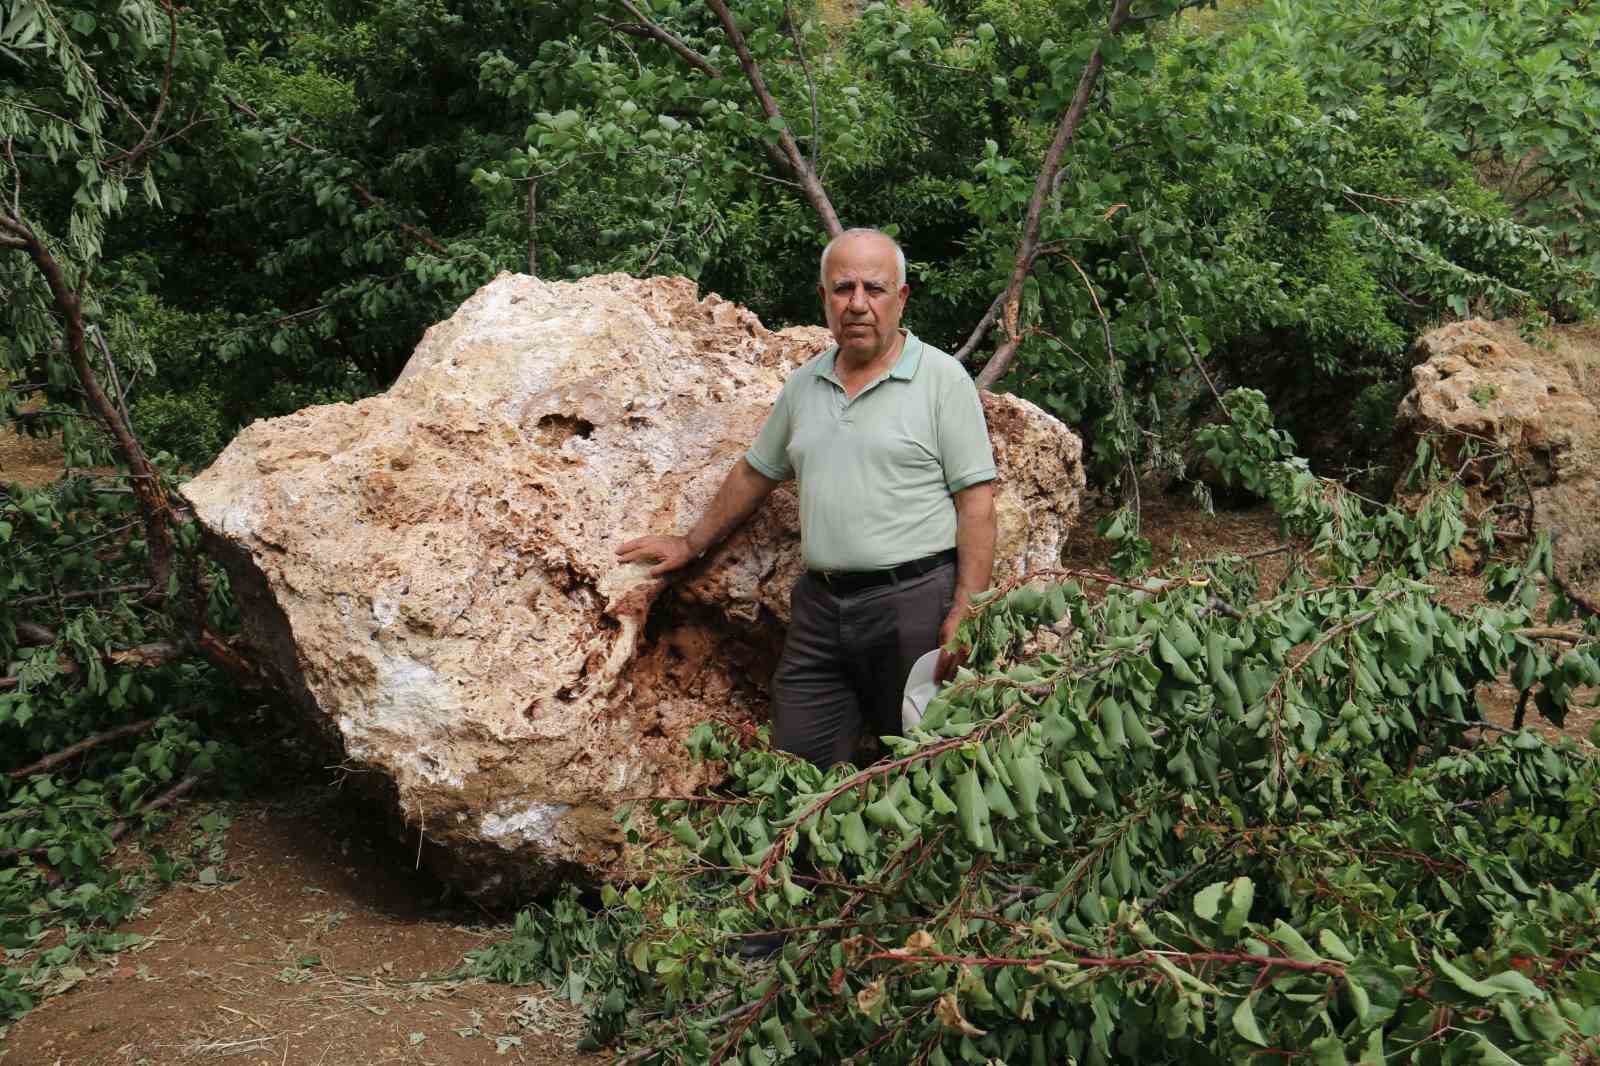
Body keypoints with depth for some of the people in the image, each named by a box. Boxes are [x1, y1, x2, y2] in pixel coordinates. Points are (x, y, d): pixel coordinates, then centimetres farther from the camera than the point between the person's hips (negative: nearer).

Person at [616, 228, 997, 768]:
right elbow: (755, 473, 25)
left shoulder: (942, 378, -4)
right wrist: (692, 544, 28)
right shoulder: (803, 384, 13)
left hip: (915, 602, -5)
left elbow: (975, 500, -8)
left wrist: (965, 612, -15)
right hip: (820, 607, 5)